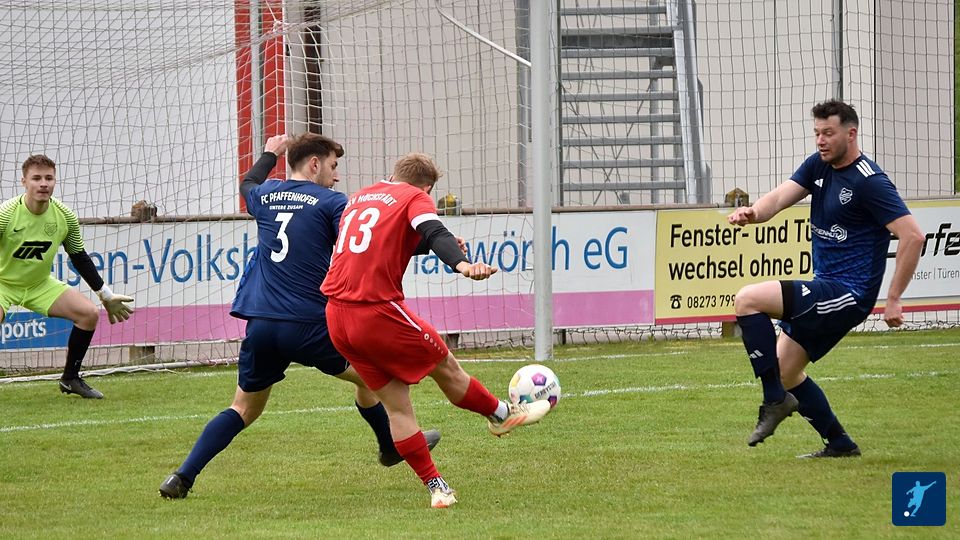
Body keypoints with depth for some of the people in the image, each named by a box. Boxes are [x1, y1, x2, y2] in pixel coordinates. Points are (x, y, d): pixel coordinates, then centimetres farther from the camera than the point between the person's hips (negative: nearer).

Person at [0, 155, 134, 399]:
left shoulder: (65, 217, -11)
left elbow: (79, 258, 3)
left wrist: (106, 296, 6)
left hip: (40, 285, 5)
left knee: (89, 313, -6)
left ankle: (71, 378, 11)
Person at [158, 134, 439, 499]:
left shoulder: (265, 196, 14)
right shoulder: (332, 203, -2)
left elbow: (248, 185, 40)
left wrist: (269, 155, 56)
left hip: (260, 325, 5)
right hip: (309, 326, -4)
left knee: (245, 408, 14)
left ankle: (183, 477, -1)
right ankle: (393, 447, 36)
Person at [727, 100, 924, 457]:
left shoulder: (869, 181, -15)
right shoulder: (818, 166, 9)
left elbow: (912, 236, -20)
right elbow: (781, 196, -6)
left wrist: (893, 300, -20)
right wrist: (754, 212, -30)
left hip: (848, 293, -9)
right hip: (825, 289, 9)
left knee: (747, 300, -20)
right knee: (785, 372, 15)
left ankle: (775, 400, -15)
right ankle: (839, 444, 24)